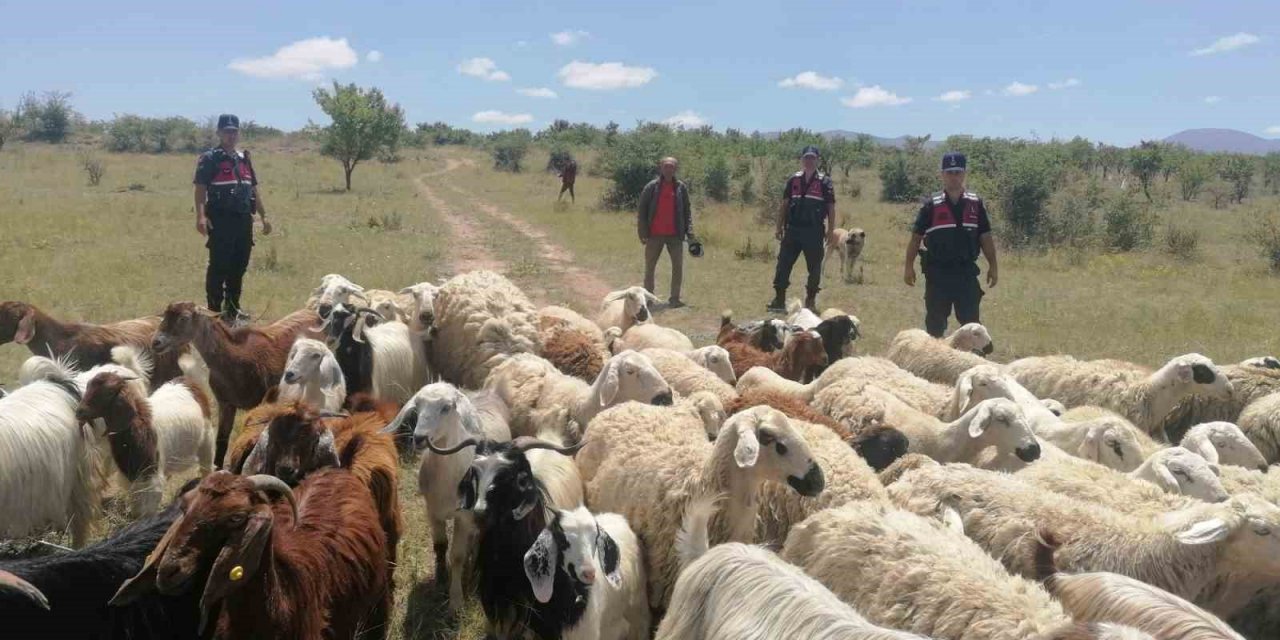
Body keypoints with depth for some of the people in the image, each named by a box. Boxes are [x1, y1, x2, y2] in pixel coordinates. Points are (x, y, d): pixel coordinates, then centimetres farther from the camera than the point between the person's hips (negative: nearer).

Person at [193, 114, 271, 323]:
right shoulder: (209, 159, -2)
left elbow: (254, 190, 22)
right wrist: (201, 216, -23)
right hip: (221, 220, -6)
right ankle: (214, 309, 0)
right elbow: (200, 189, -10)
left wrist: (264, 216, 17)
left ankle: (233, 307, 22)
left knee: (239, 266, 11)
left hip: (244, 219, 6)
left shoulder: (245, 159, 18)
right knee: (218, 266, -5)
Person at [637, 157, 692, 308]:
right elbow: (641, 210, 0)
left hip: (675, 235, 1)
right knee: (649, 267, 8)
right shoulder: (652, 187, -1)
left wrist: (689, 232, 0)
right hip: (655, 235, -1)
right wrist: (643, 233, -7)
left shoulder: (681, 188, 5)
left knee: (678, 266, -3)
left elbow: (686, 211, 9)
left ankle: (674, 299, 5)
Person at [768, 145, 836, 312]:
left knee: (814, 268, 3)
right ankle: (779, 300, 1)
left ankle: (811, 301, 14)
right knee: (783, 264, -3)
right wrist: (779, 228, 7)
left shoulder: (824, 182, 2)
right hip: (792, 230, 2)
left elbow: (831, 209, 2)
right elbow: (784, 205, 12)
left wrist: (830, 232, -5)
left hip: (814, 232, -2)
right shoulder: (793, 180, 9)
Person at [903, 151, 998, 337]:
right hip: (937, 273, -1)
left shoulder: (975, 204, 4)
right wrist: (909, 266, -3)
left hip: (966, 272, 2)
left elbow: (986, 238, 9)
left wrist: (993, 266, 7)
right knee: (935, 321, 6)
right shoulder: (931, 205, -2)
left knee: (971, 320, 4)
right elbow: (916, 237, 0)